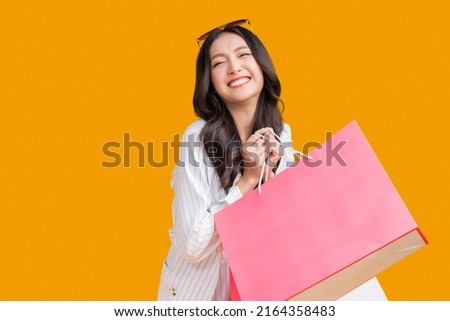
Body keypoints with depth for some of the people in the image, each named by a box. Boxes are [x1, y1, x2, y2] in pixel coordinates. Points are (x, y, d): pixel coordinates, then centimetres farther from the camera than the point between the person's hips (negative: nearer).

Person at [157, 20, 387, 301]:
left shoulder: (281, 133, -7)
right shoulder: (198, 138, -22)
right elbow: (191, 246, -23)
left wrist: (271, 172, -17)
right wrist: (248, 179, -26)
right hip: (199, 288, -3)